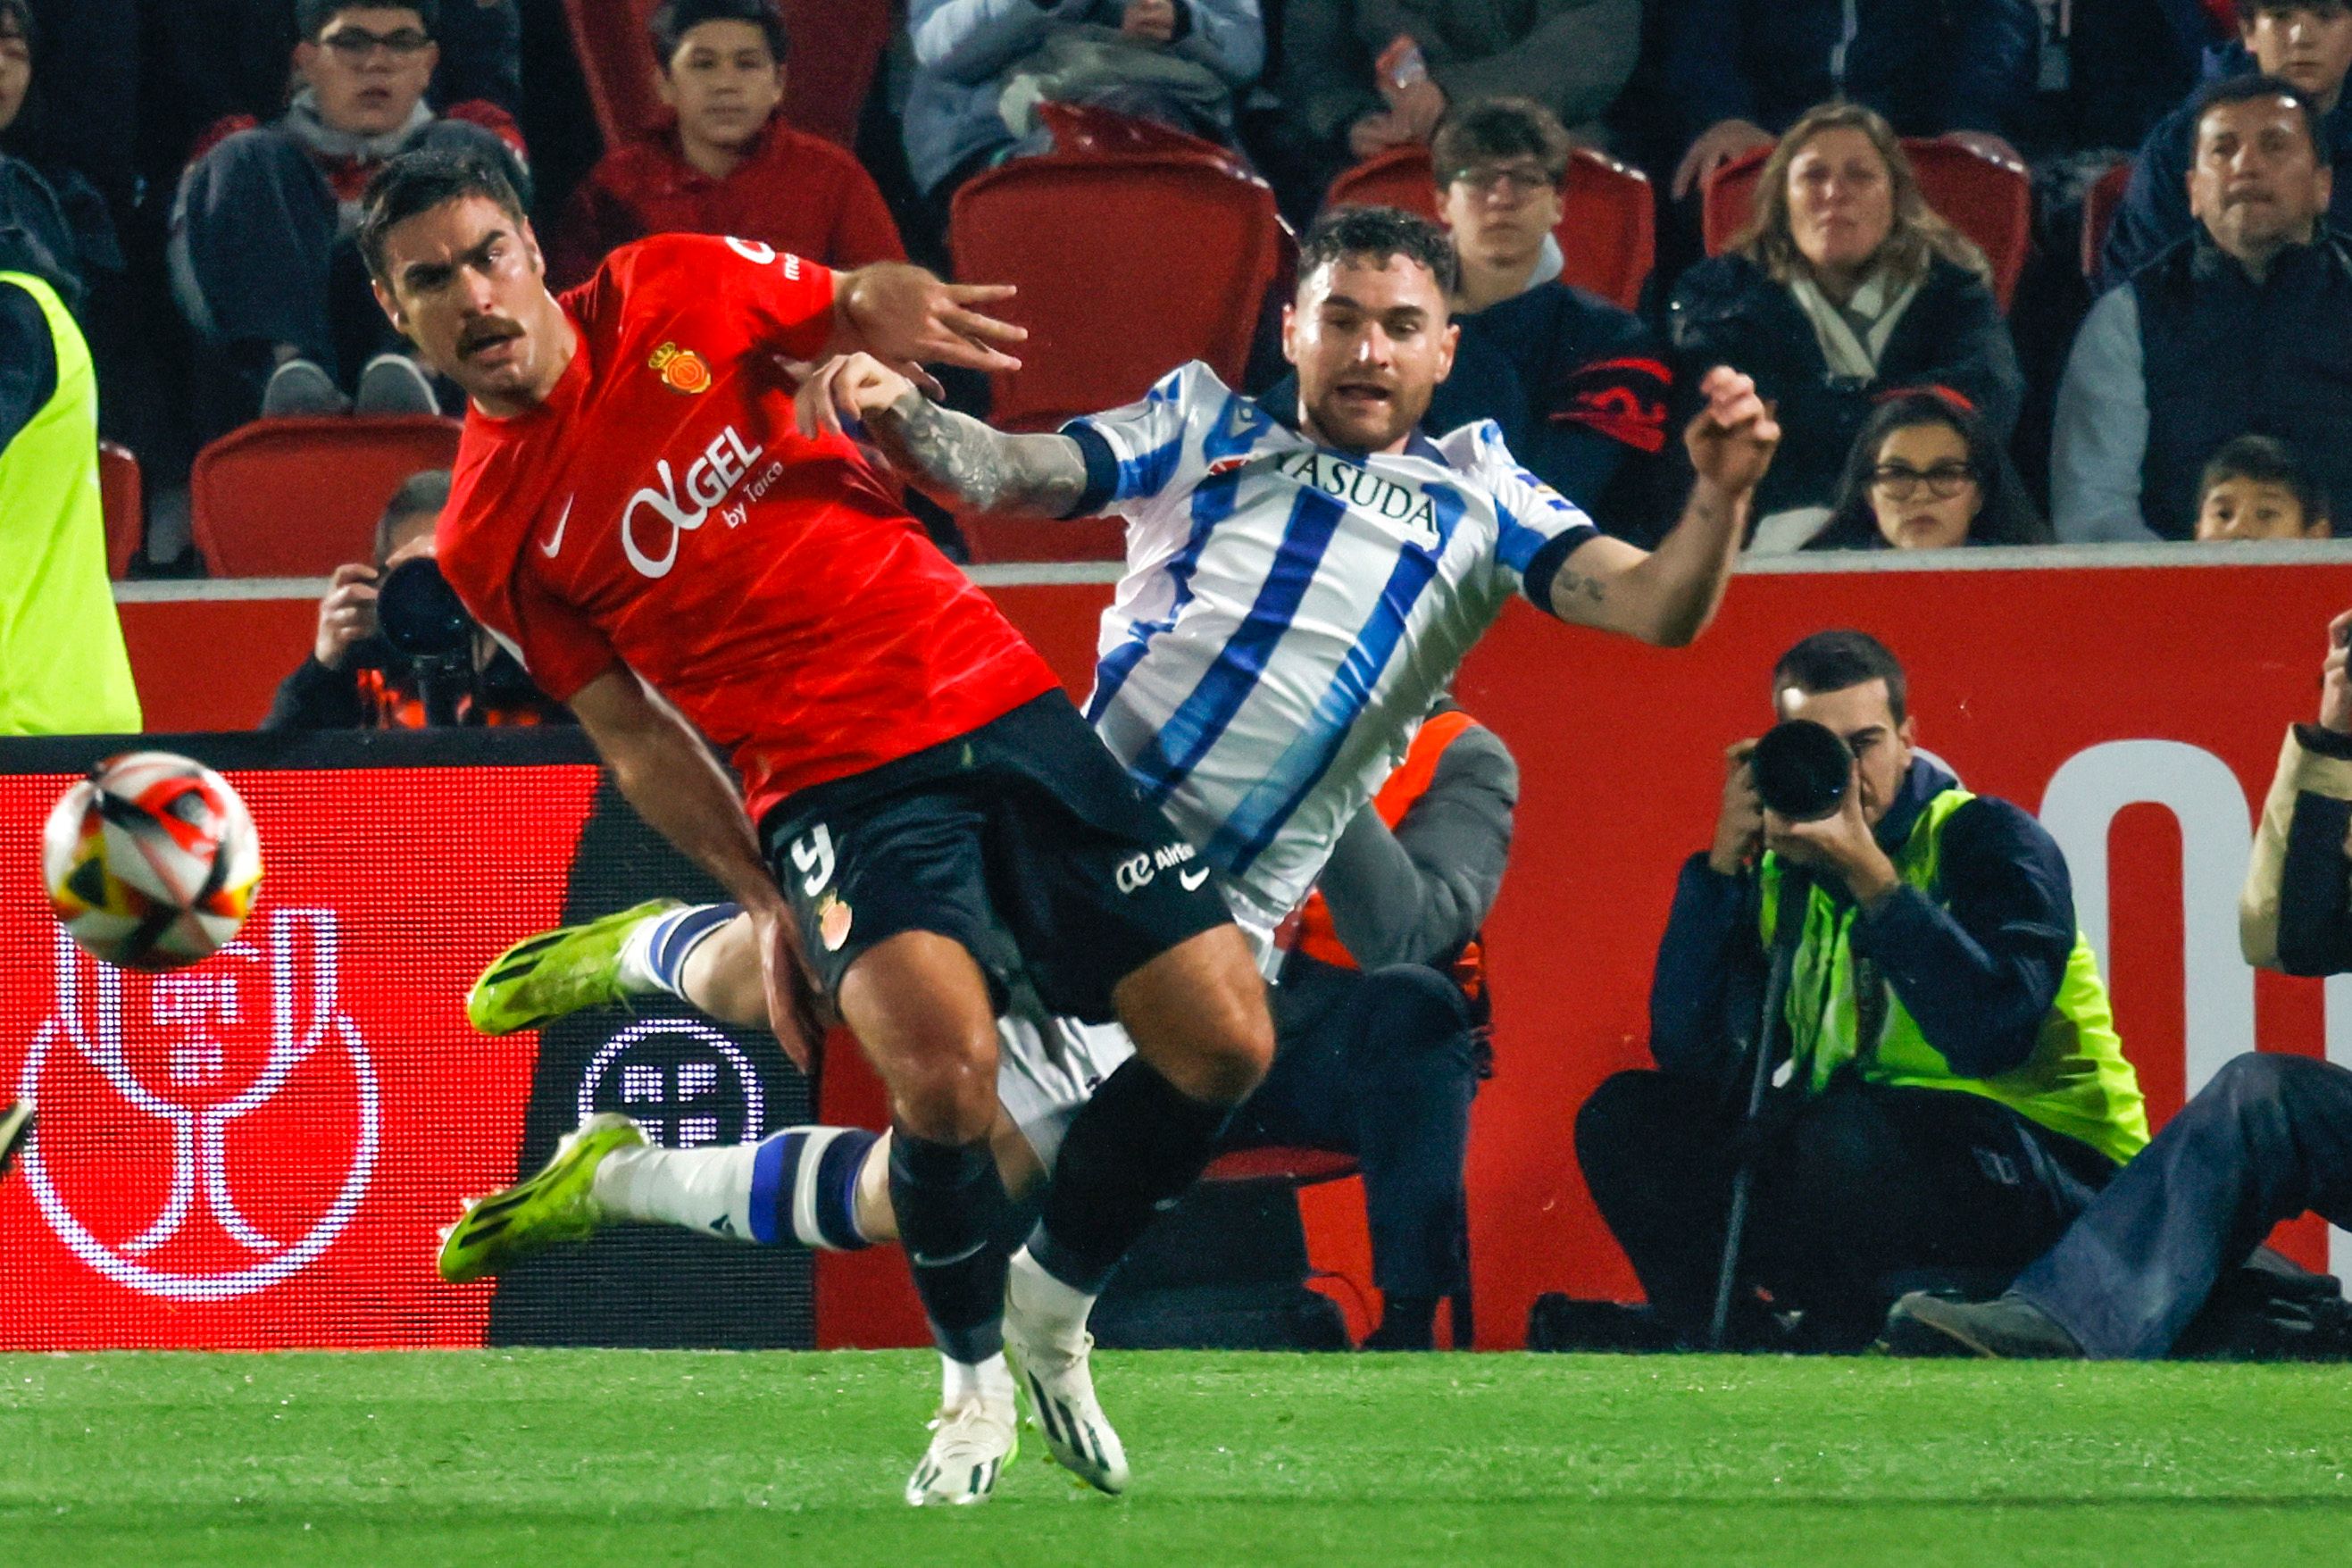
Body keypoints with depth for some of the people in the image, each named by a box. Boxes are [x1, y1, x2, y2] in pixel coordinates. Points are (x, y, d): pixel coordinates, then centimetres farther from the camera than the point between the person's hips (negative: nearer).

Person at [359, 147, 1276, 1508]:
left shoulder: (678, 292, 3)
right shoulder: (488, 539, 1)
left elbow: (861, 309, 20)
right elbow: (637, 737, 7)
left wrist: (883, 308, -5)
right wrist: (766, 902, -2)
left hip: (1001, 703, 3)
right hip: (832, 782, -3)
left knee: (1223, 1039, -8)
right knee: (944, 1061, -31)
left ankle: (1053, 1307, 20)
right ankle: (973, 1371, -2)